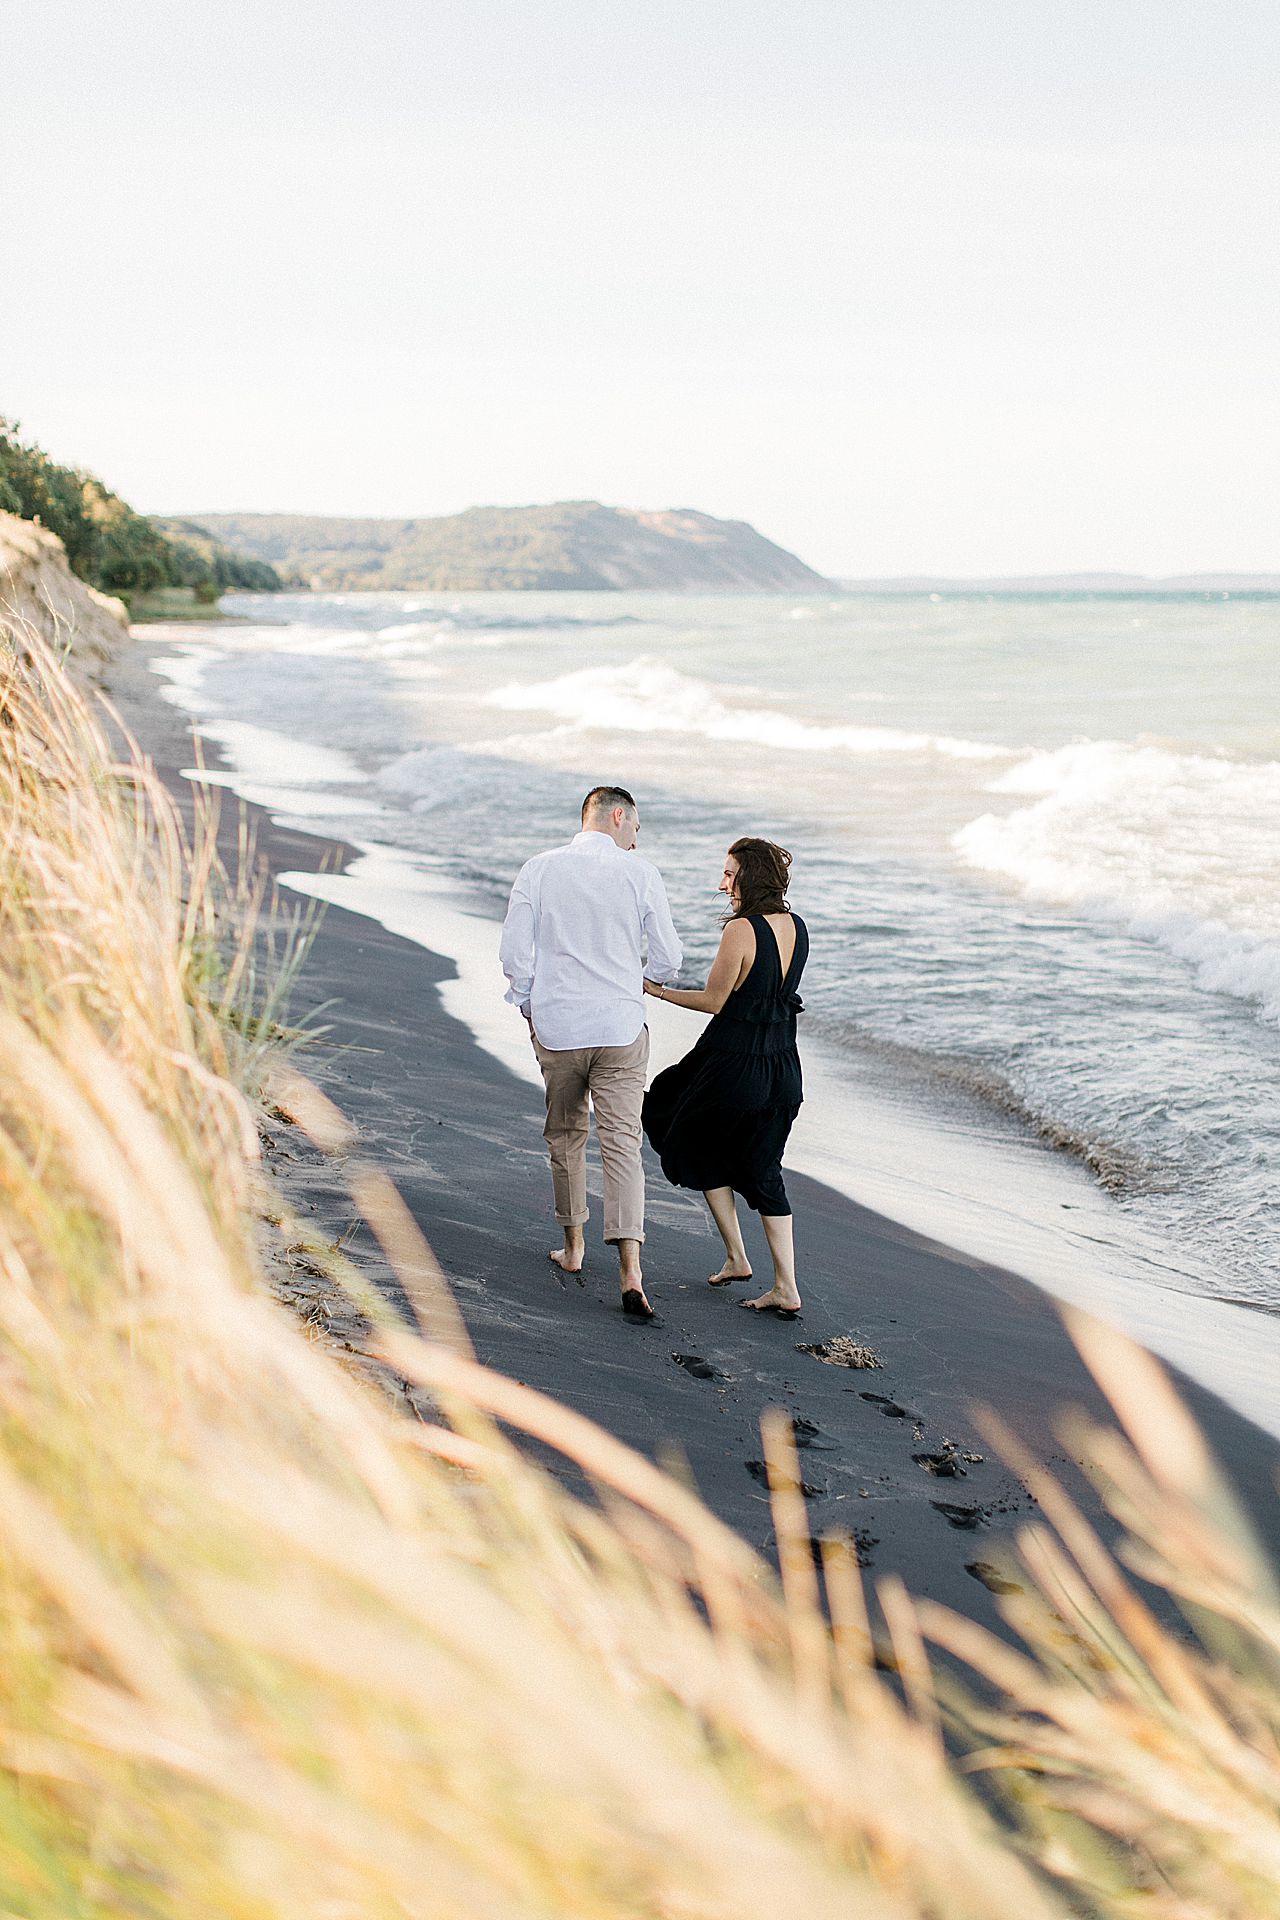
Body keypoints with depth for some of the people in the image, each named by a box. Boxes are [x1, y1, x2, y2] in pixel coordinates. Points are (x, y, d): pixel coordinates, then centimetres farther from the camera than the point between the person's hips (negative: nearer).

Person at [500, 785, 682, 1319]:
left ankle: (572, 1247, 30)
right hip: (620, 1029, -2)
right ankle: (630, 1269, -14)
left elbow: (515, 953, -1)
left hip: (555, 1028, 2)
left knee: (565, 1137, 19)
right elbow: (667, 961, 1)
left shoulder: (538, 869, 1)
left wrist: (529, 1009, 14)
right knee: (622, 1145, -3)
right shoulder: (640, 874, -2)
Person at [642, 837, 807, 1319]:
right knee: (763, 1171, 14)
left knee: (699, 1146, 19)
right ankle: (786, 1289, 8)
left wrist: (657, 991, -1)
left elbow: (714, 1001, -12)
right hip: (783, 1064, 7)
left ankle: (736, 1257, 21)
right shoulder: (797, 927, 3)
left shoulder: (741, 929, -19)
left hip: (734, 1062, -7)